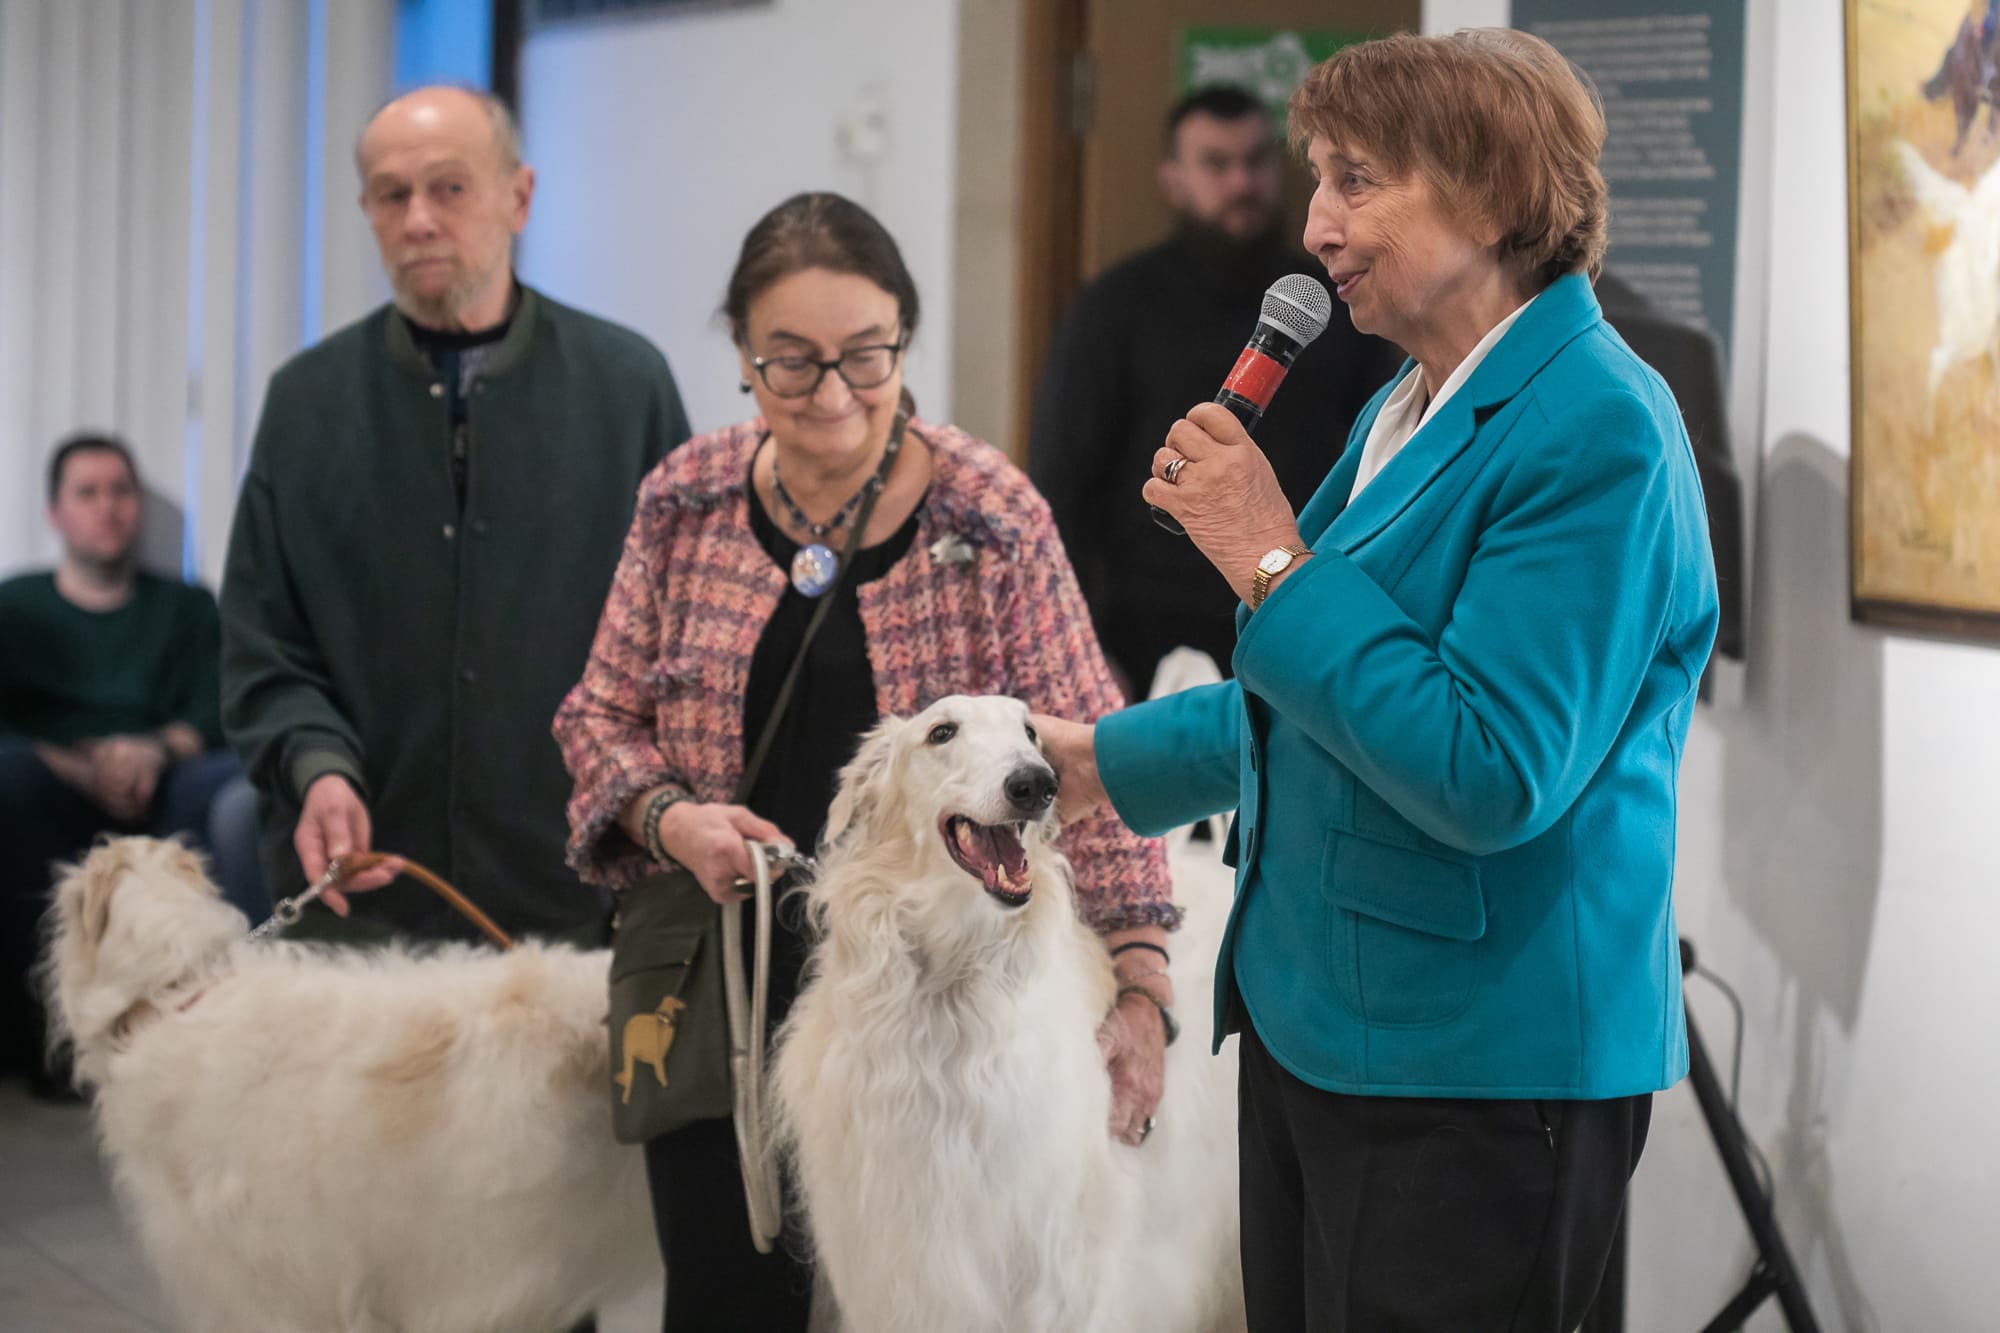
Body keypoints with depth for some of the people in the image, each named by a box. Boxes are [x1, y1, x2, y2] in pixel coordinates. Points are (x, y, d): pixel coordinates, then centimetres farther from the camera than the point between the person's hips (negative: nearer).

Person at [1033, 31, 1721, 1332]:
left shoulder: (1599, 431, -18)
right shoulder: (1411, 400, 12)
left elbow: (1491, 778, -24)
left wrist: (1274, 562, -21)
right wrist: (1108, 759, 27)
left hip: (1477, 1073, -9)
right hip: (1314, 1028, 9)